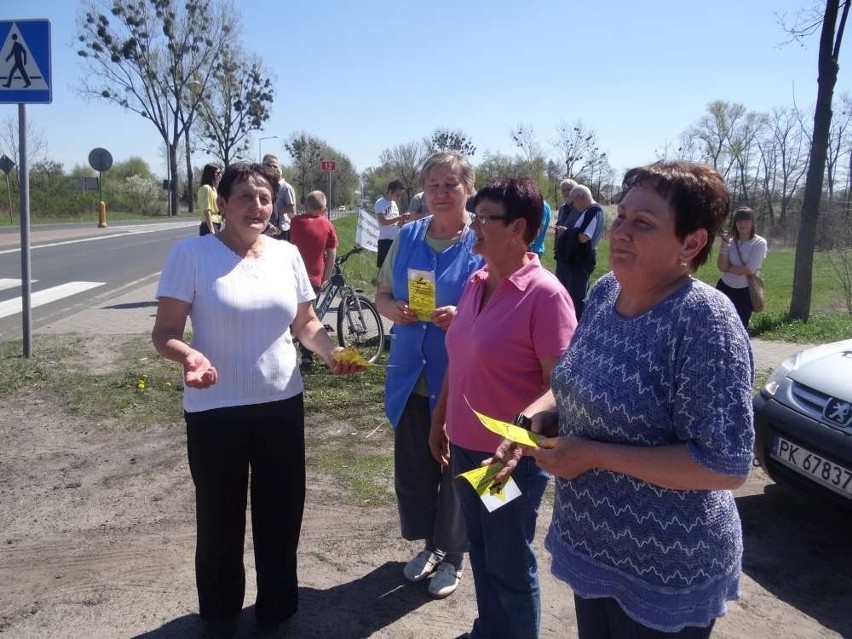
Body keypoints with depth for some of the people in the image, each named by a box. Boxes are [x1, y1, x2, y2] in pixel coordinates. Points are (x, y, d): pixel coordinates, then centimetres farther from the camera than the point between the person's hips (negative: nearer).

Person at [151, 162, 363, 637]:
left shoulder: (287, 254, 2)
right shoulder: (191, 254, -10)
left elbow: (305, 322, 11)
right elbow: (165, 332, -10)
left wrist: (331, 353, -9)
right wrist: (187, 354, -32)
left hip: (282, 404, 4)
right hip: (215, 409, -3)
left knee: (281, 512, 14)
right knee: (220, 517, 11)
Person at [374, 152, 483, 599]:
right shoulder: (407, 236, 5)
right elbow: (381, 295, 11)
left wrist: (461, 317, -26)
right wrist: (394, 310, -11)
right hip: (410, 375, 4)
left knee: (456, 467, 10)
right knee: (412, 466, 14)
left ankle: (452, 554, 31)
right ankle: (429, 544, 37)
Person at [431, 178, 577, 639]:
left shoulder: (545, 294, -18)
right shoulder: (475, 284, 4)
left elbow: (560, 387, -19)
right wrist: (439, 422, 16)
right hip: (465, 446, 7)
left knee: (510, 566, 12)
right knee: (481, 553, 23)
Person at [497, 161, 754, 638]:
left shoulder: (705, 319, -25)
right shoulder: (605, 291, -2)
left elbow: (728, 466, -26)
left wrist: (593, 454, -26)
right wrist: (539, 413, -8)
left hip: (665, 569, -7)